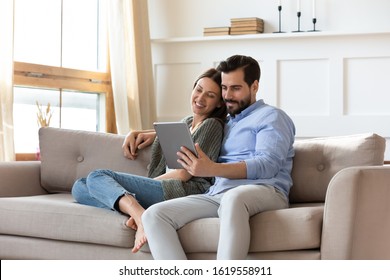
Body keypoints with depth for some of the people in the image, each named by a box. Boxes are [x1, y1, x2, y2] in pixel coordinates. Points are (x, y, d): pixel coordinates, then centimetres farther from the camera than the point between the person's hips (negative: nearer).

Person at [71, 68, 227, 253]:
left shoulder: (212, 125, 0)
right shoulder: (186, 122, 25)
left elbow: (184, 174, -7)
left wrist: (149, 182, 1)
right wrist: (135, 133, 27)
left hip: (185, 190, -9)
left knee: (97, 177, -18)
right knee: (79, 187, -4)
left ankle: (140, 216, -40)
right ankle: (138, 213, -29)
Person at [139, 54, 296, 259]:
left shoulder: (271, 117, 9)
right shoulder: (224, 122, 32)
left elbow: (267, 165, -9)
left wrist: (212, 169, -22)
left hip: (263, 191, -6)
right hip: (215, 194, 6)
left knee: (232, 198, -43)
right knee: (154, 215, -17)